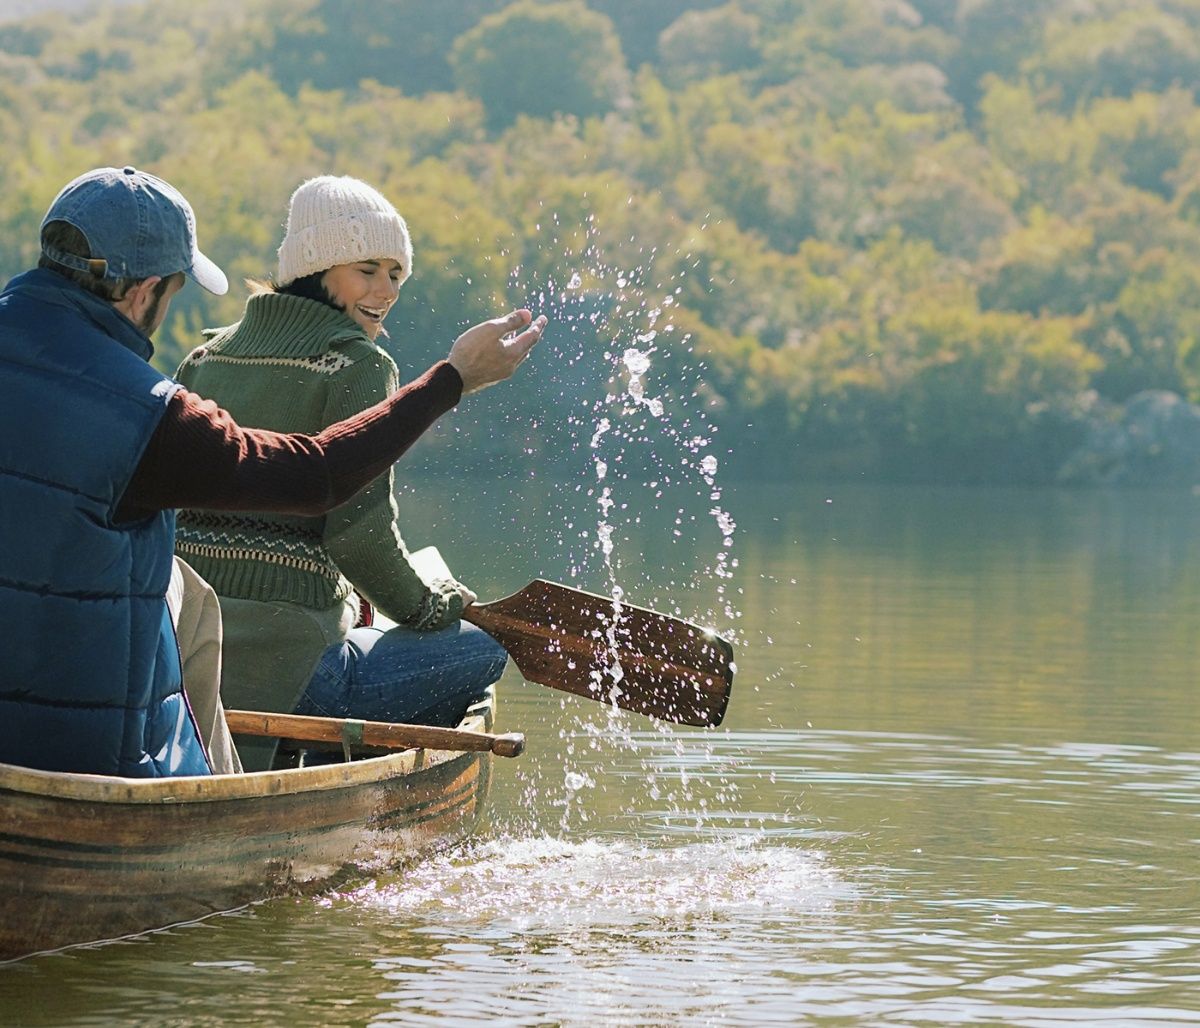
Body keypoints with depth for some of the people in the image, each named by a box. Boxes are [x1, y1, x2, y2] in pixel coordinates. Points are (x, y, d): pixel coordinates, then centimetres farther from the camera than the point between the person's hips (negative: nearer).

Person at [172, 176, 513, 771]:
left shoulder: (206, 357, 15)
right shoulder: (357, 365, -7)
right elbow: (362, 532, -15)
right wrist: (428, 606, 6)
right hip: (276, 664, -8)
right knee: (483, 649, 8)